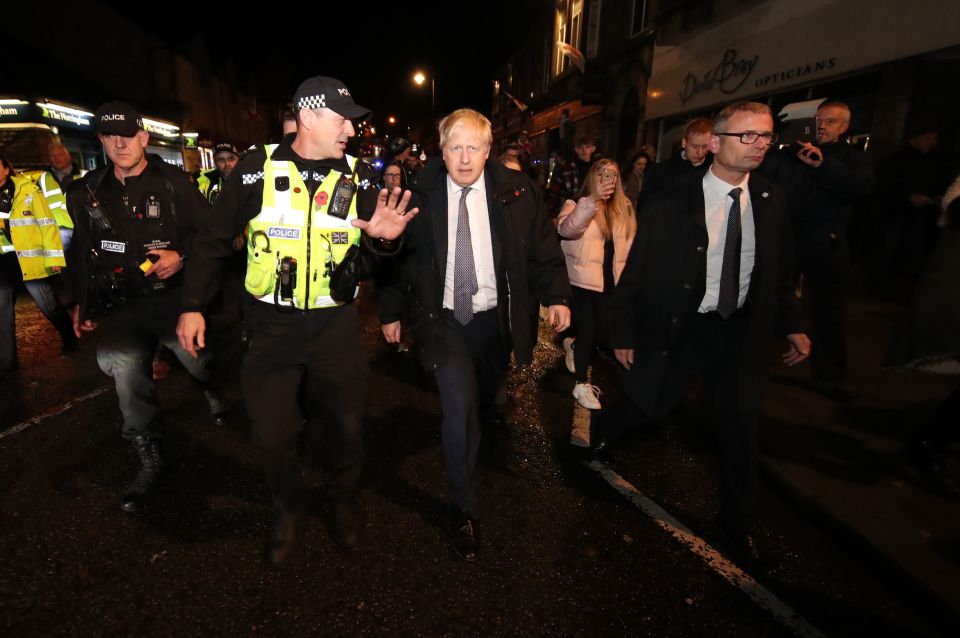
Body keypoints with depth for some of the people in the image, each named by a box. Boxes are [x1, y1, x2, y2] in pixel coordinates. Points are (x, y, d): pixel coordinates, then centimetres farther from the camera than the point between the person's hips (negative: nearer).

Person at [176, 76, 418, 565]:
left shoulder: (358, 175, 0)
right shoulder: (257, 167, -5)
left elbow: (367, 259, 2)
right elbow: (215, 242, 3)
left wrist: (382, 239, -21)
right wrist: (193, 305, -1)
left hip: (336, 323, 2)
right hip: (272, 323, -1)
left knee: (348, 423, 10)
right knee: (273, 434, 4)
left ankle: (344, 497, 40)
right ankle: (290, 508, 35)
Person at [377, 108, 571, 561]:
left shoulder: (515, 190, -4)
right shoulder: (420, 196, -5)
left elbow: (542, 247, 1)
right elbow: (397, 256, 3)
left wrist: (557, 295, -6)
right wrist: (391, 311, 5)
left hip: (495, 319, 2)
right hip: (445, 320, -2)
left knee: (483, 400, 21)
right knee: (459, 412, -9)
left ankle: (471, 434, 59)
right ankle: (464, 509, 11)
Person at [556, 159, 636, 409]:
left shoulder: (623, 208, 10)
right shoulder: (577, 205, -7)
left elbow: (629, 244, 14)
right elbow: (566, 229, -28)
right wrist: (594, 199, -39)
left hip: (611, 281, 5)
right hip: (583, 280, -5)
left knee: (605, 332, 6)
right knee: (588, 331, 0)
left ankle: (574, 346, 39)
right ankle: (582, 384, 18)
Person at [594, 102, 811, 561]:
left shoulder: (769, 201, 1)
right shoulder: (671, 206, -14)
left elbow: (778, 270, 10)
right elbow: (637, 274, -9)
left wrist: (791, 324, 6)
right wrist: (623, 333, -7)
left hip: (741, 331, 4)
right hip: (679, 329, -4)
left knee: (740, 431, 12)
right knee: (646, 406, 5)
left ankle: (734, 523, 35)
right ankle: (601, 429, 43)